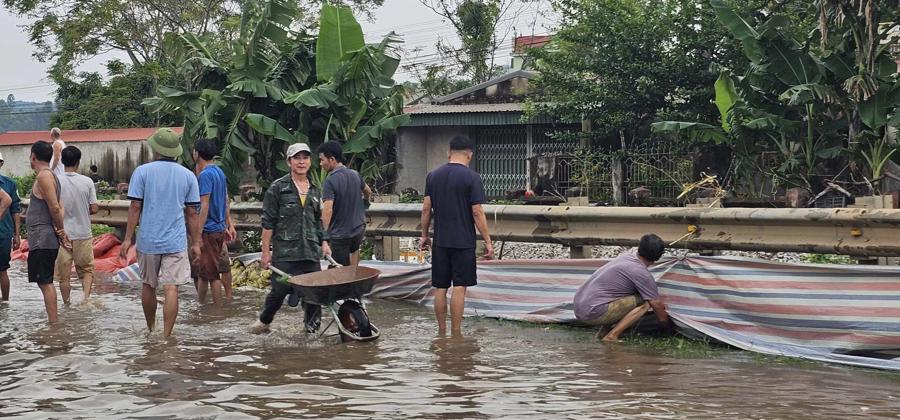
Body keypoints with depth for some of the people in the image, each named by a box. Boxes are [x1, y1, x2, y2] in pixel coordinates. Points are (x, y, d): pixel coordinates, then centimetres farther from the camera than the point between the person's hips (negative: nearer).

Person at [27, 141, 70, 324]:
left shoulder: (44, 176, -14)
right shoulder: (50, 175, 17)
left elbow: (55, 207, -20)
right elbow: (58, 208, 16)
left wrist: (61, 231, -7)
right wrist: (61, 232, 5)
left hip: (42, 239, -10)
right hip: (43, 238, 10)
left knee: (45, 282, -10)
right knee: (45, 282, 13)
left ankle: (53, 324, -11)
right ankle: (52, 322, 16)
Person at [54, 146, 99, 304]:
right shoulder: (87, 182, -6)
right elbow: (94, 209, -4)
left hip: (62, 234, 0)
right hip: (83, 233, 0)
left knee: (63, 274, 9)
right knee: (86, 269, 12)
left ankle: (67, 306, 15)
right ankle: (86, 296, -9)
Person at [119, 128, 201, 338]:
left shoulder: (142, 172, -2)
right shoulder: (188, 175, 2)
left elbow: (135, 207, -5)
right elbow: (192, 213, 4)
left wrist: (128, 238, 1)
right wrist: (196, 243, 10)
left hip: (148, 241, 1)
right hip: (176, 242, 0)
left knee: (148, 285, 18)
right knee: (171, 289, -4)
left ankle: (151, 329, 33)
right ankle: (166, 336, -9)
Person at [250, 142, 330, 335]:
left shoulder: (315, 190, 15)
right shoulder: (278, 188, -1)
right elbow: (268, 223, -2)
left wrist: (324, 242, 12)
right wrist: (266, 251, -6)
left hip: (311, 252, 4)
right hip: (284, 252, -4)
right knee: (280, 290, -3)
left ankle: (312, 327, 10)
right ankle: (264, 321, 21)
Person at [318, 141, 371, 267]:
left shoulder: (330, 181, -19)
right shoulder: (355, 175, 2)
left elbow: (328, 210, -28)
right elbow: (368, 192, 22)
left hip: (339, 234, -6)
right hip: (359, 230, 6)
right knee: (354, 248, 36)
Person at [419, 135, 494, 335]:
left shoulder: (433, 176, 6)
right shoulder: (472, 177, -8)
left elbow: (426, 208, 6)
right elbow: (477, 212, -11)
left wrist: (424, 235, 17)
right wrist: (487, 242, -5)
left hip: (440, 242, 4)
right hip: (463, 242, -4)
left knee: (440, 288, 9)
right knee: (459, 288, -2)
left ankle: (441, 332, 14)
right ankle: (456, 334, -1)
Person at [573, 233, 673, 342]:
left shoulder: (625, 257, 13)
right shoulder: (642, 274, -10)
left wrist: (659, 304, 35)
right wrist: (670, 324, 17)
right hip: (593, 313, -9)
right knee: (645, 303, -7)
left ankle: (603, 332, 13)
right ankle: (610, 337, -9)